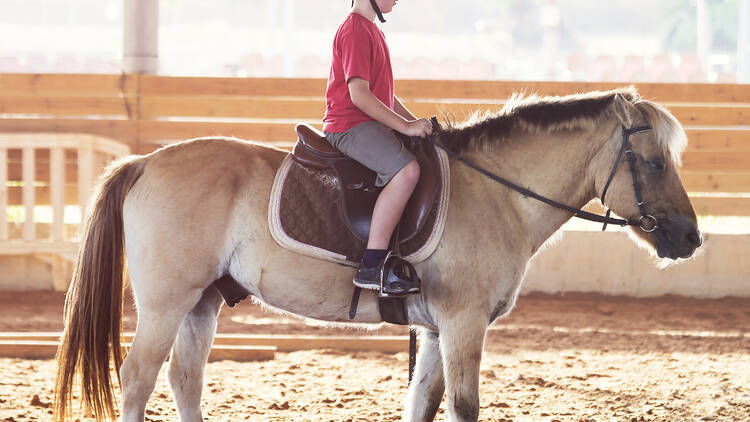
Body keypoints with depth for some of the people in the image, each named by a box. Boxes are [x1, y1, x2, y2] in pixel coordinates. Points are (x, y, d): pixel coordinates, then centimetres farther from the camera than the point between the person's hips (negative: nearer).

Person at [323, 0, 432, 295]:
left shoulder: (372, 31, 20)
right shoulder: (355, 30, -13)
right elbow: (359, 94, -21)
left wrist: (415, 122, 12)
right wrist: (406, 127, -20)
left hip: (373, 125, 11)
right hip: (349, 126, -11)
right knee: (407, 170, -30)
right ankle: (370, 269, -34)